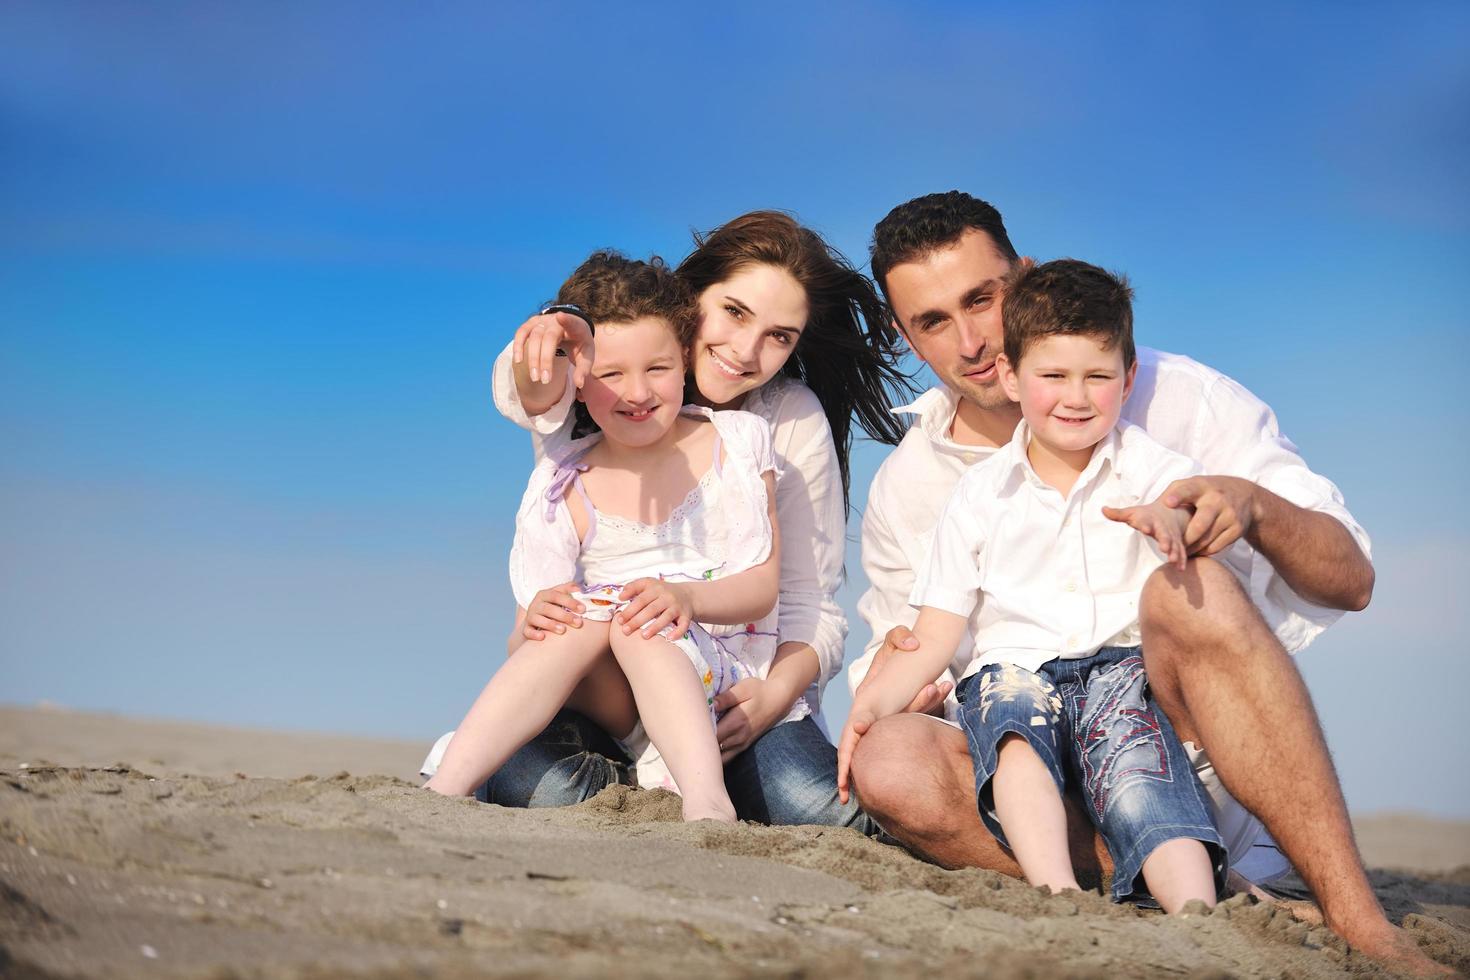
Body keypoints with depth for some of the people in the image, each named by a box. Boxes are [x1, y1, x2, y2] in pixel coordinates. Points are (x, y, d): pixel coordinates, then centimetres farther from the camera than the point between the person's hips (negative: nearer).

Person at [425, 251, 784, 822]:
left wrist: (686, 596, -25)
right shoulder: (564, 486, 5)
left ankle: (707, 803, -49)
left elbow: (763, 587, -4)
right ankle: (445, 790, -40)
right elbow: (528, 630, -1)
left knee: (634, 623, -31)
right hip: (617, 703, 1)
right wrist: (533, 621, -27)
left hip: (726, 679, -1)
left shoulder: (736, 443, 4)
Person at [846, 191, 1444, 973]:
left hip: (1195, 760, -2)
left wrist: (1252, 503, -24)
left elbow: (1350, 580, -3)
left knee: (1188, 586, -31)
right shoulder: (904, 490, 8)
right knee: (889, 764, -28)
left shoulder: (1173, 397, 0)